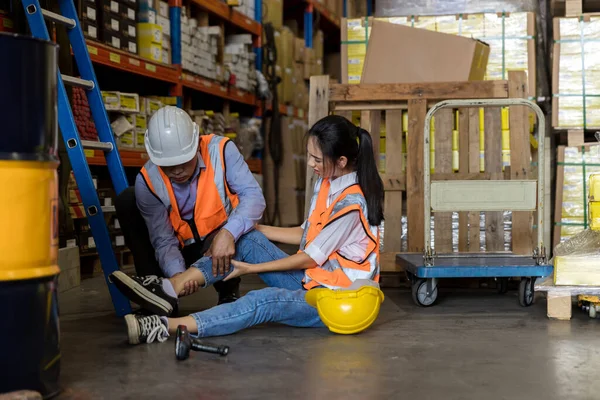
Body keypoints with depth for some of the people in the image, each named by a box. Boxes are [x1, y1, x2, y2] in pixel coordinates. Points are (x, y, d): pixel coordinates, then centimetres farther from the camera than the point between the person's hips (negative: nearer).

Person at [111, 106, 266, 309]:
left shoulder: (221, 150, -20)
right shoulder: (148, 180, -18)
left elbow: (253, 196, -28)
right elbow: (163, 239, -19)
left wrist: (228, 233, -45)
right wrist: (176, 273, -40)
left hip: (222, 245, -2)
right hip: (183, 250, 2)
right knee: (127, 200, -15)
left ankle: (228, 292, -4)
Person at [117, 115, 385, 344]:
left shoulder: (352, 202, -20)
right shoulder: (326, 182, 7)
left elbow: (311, 258, -16)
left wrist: (252, 268, -10)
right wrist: (256, 229, 11)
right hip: (312, 281, 9)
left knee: (264, 301, -34)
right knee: (248, 240, -8)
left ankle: (167, 327, -44)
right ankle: (170, 288, -21)